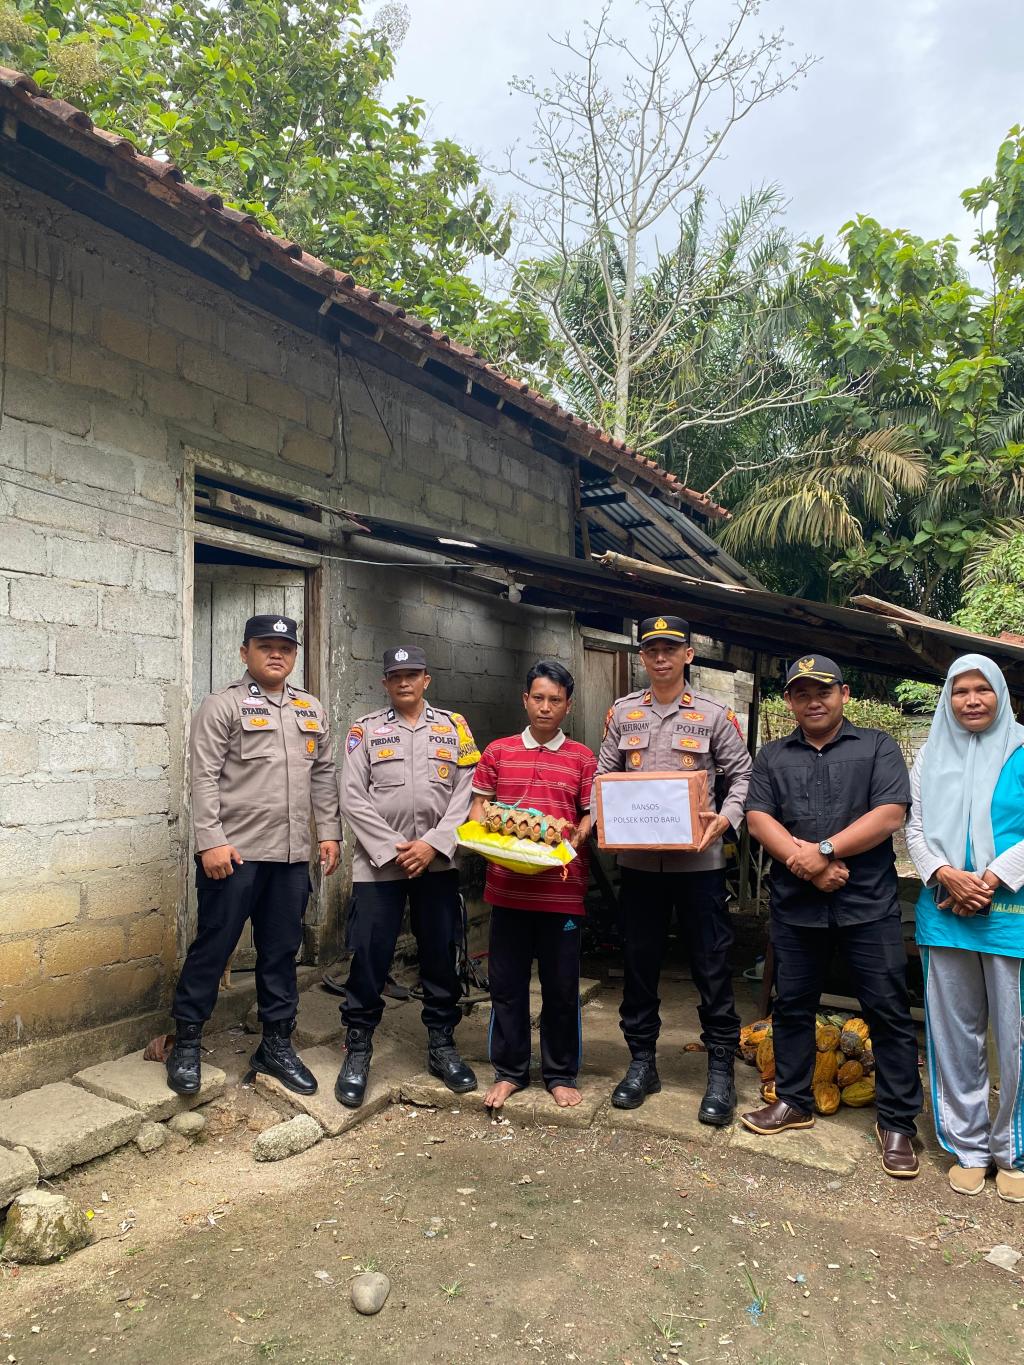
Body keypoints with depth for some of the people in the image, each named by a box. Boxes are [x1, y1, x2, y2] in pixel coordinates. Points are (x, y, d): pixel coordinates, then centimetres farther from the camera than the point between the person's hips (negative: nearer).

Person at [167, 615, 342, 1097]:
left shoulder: (311, 710, 14)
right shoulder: (223, 705, -4)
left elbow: (323, 776, 16)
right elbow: (205, 777, -9)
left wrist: (329, 832, 10)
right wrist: (211, 840, -16)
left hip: (293, 855, 5)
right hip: (235, 853, -5)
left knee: (281, 952, 13)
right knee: (213, 948, 5)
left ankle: (276, 1045, 26)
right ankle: (186, 1044, 22)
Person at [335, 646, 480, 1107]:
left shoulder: (453, 725, 8)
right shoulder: (366, 728, 4)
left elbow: (465, 792, 1)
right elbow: (353, 798, -3)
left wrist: (433, 844, -10)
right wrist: (393, 849, -10)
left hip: (438, 862, 2)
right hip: (379, 861, -1)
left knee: (441, 956, 9)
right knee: (369, 958, 1)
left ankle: (442, 1046, 25)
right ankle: (357, 1052, 18)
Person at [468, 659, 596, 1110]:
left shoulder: (582, 758, 5)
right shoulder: (498, 752, 8)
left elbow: (592, 816, 4)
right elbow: (478, 806, 8)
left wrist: (573, 842, -14)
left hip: (562, 888, -1)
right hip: (507, 885, 1)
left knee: (562, 985, 8)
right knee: (507, 982, 10)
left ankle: (561, 1074, 25)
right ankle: (509, 1071, 26)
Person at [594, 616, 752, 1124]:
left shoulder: (714, 715, 1)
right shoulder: (622, 713, 8)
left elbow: (741, 774, 2)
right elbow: (604, 775, 10)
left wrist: (726, 817, -14)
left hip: (698, 858, -2)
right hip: (638, 859, 3)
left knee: (712, 966, 4)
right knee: (638, 961, 11)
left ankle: (720, 1069, 19)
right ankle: (642, 1062, 27)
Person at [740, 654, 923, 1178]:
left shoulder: (878, 747, 3)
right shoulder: (772, 757, 11)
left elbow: (889, 815, -9)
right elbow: (758, 819, -1)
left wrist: (824, 850, -16)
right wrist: (806, 866, -14)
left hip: (869, 904, -2)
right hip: (795, 905, 3)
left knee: (889, 1012, 3)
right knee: (791, 1006, 12)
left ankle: (897, 1122, 17)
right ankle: (793, 1101, 29)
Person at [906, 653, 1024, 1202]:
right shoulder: (931, 757, 11)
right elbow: (914, 827, 8)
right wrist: (946, 876, -8)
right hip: (944, 909, 3)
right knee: (954, 1033, 9)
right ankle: (967, 1146, 22)